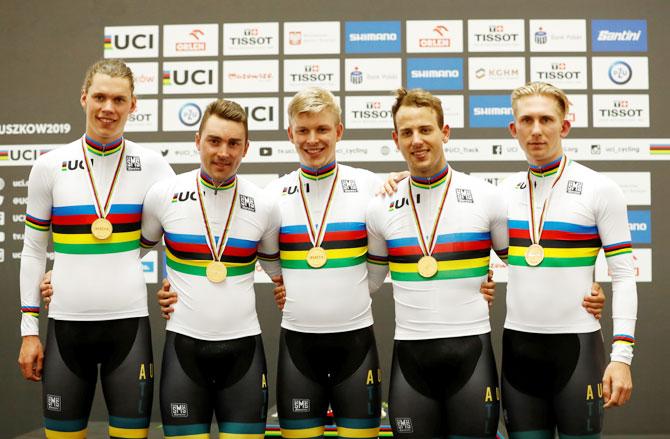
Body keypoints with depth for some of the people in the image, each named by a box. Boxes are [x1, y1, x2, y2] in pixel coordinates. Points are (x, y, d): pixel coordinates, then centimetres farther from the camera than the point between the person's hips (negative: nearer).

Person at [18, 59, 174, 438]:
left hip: (129, 322, 0)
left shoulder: (151, 165, 0)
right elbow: (34, 251, 8)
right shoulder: (50, 166, 2)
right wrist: (29, 329, 6)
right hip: (67, 323, 1)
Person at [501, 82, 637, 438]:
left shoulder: (600, 190, -4)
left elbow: (623, 277, -6)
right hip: (517, 343, 4)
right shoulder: (506, 190, 8)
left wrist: (621, 356, -14)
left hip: (576, 342, -4)